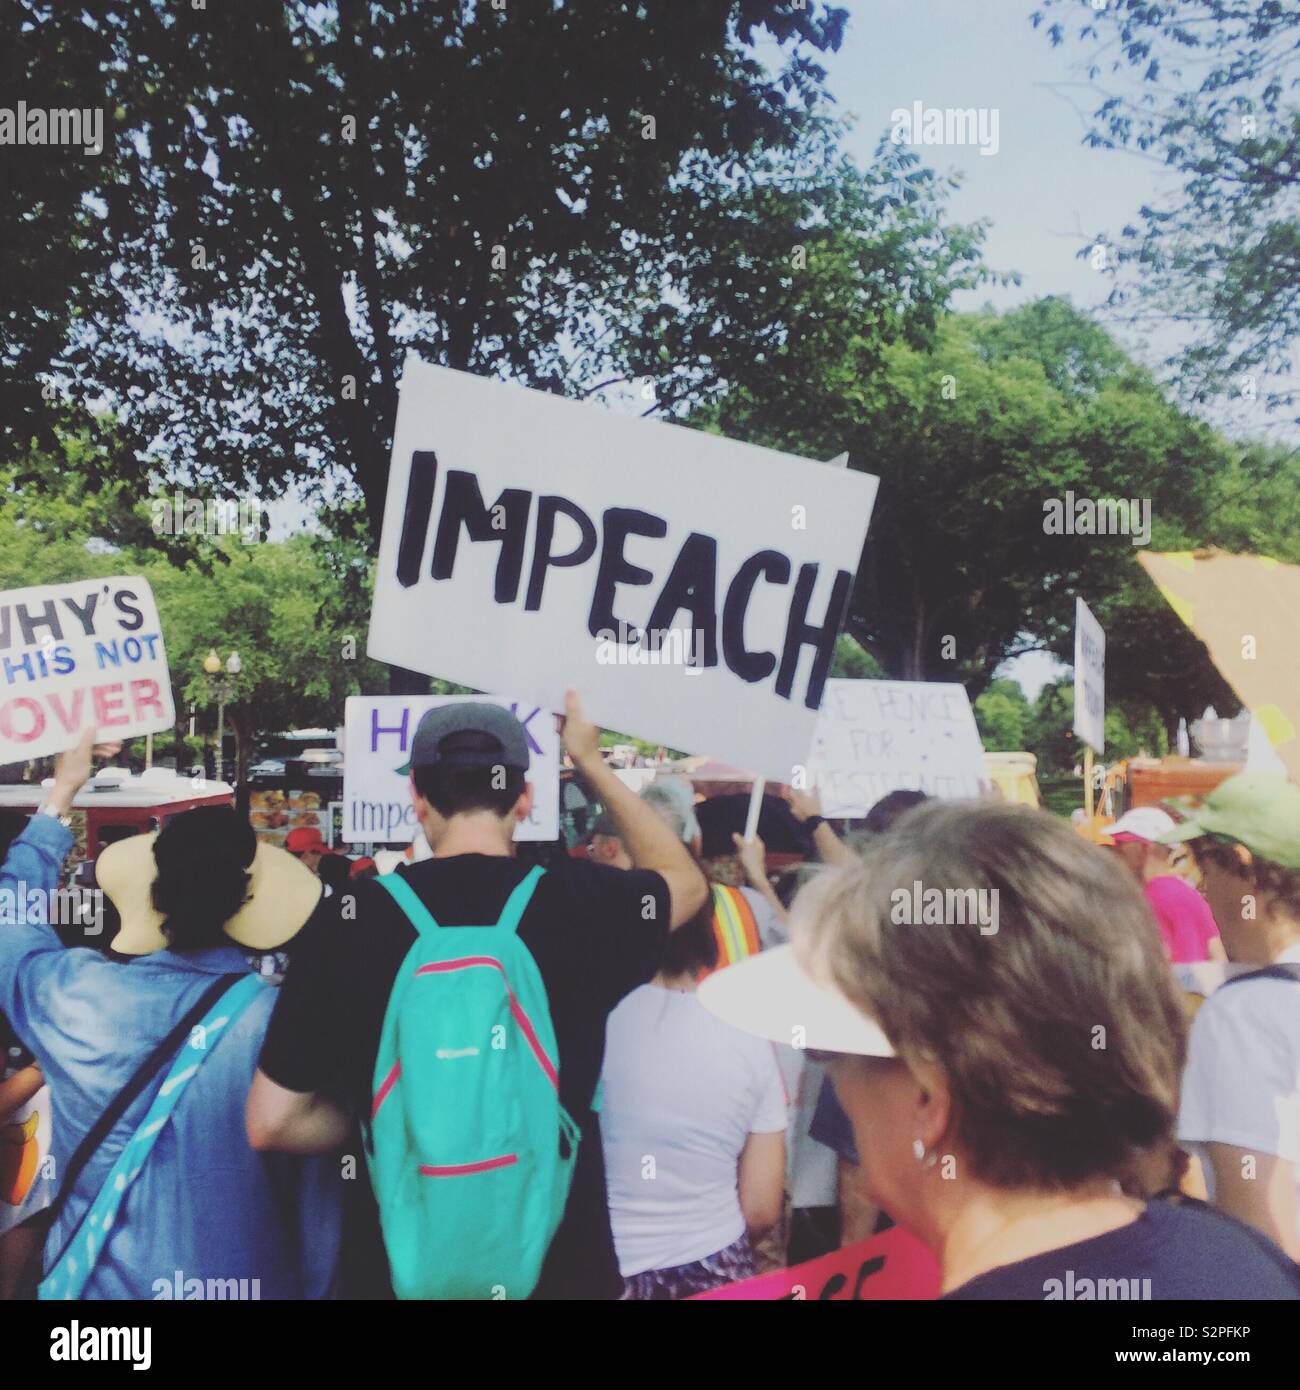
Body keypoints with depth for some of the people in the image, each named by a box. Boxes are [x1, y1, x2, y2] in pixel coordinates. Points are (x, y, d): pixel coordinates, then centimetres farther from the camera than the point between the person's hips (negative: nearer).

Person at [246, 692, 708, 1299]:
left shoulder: (348, 921, -13)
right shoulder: (584, 901, -13)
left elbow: (269, 1124, -6)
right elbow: (687, 882, 10)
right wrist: (592, 763, 15)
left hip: (404, 1266, 0)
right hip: (564, 1263, 0)